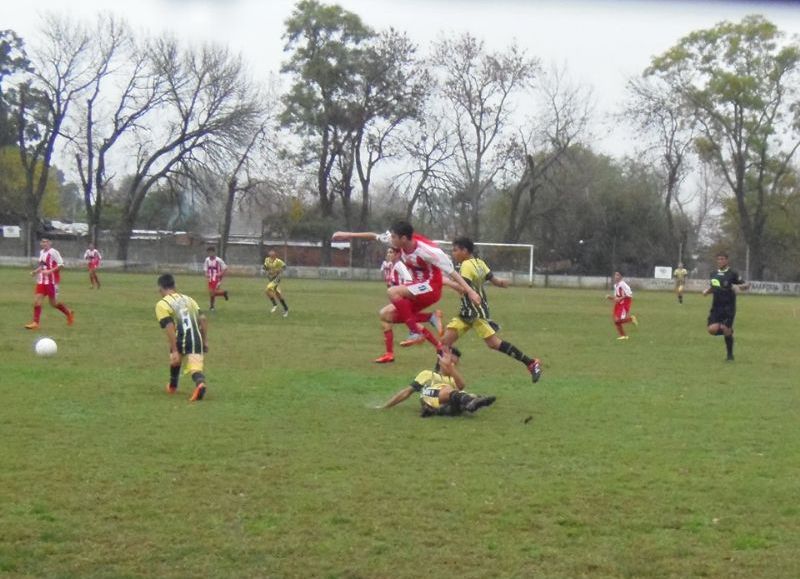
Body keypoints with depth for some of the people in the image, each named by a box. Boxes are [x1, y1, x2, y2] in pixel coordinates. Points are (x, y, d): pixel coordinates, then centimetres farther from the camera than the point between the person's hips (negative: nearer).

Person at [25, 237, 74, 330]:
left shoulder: (53, 252, -14)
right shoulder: (41, 252, 11)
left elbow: (61, 265, -18)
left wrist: (49, 271, -26)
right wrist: (35, 271, 7)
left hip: (52, 281, -7)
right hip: (41, 281, 7)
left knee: (53, 303, 2)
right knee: (37, 300, -3)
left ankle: (69, 313, 25)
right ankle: (35, 323, -1)